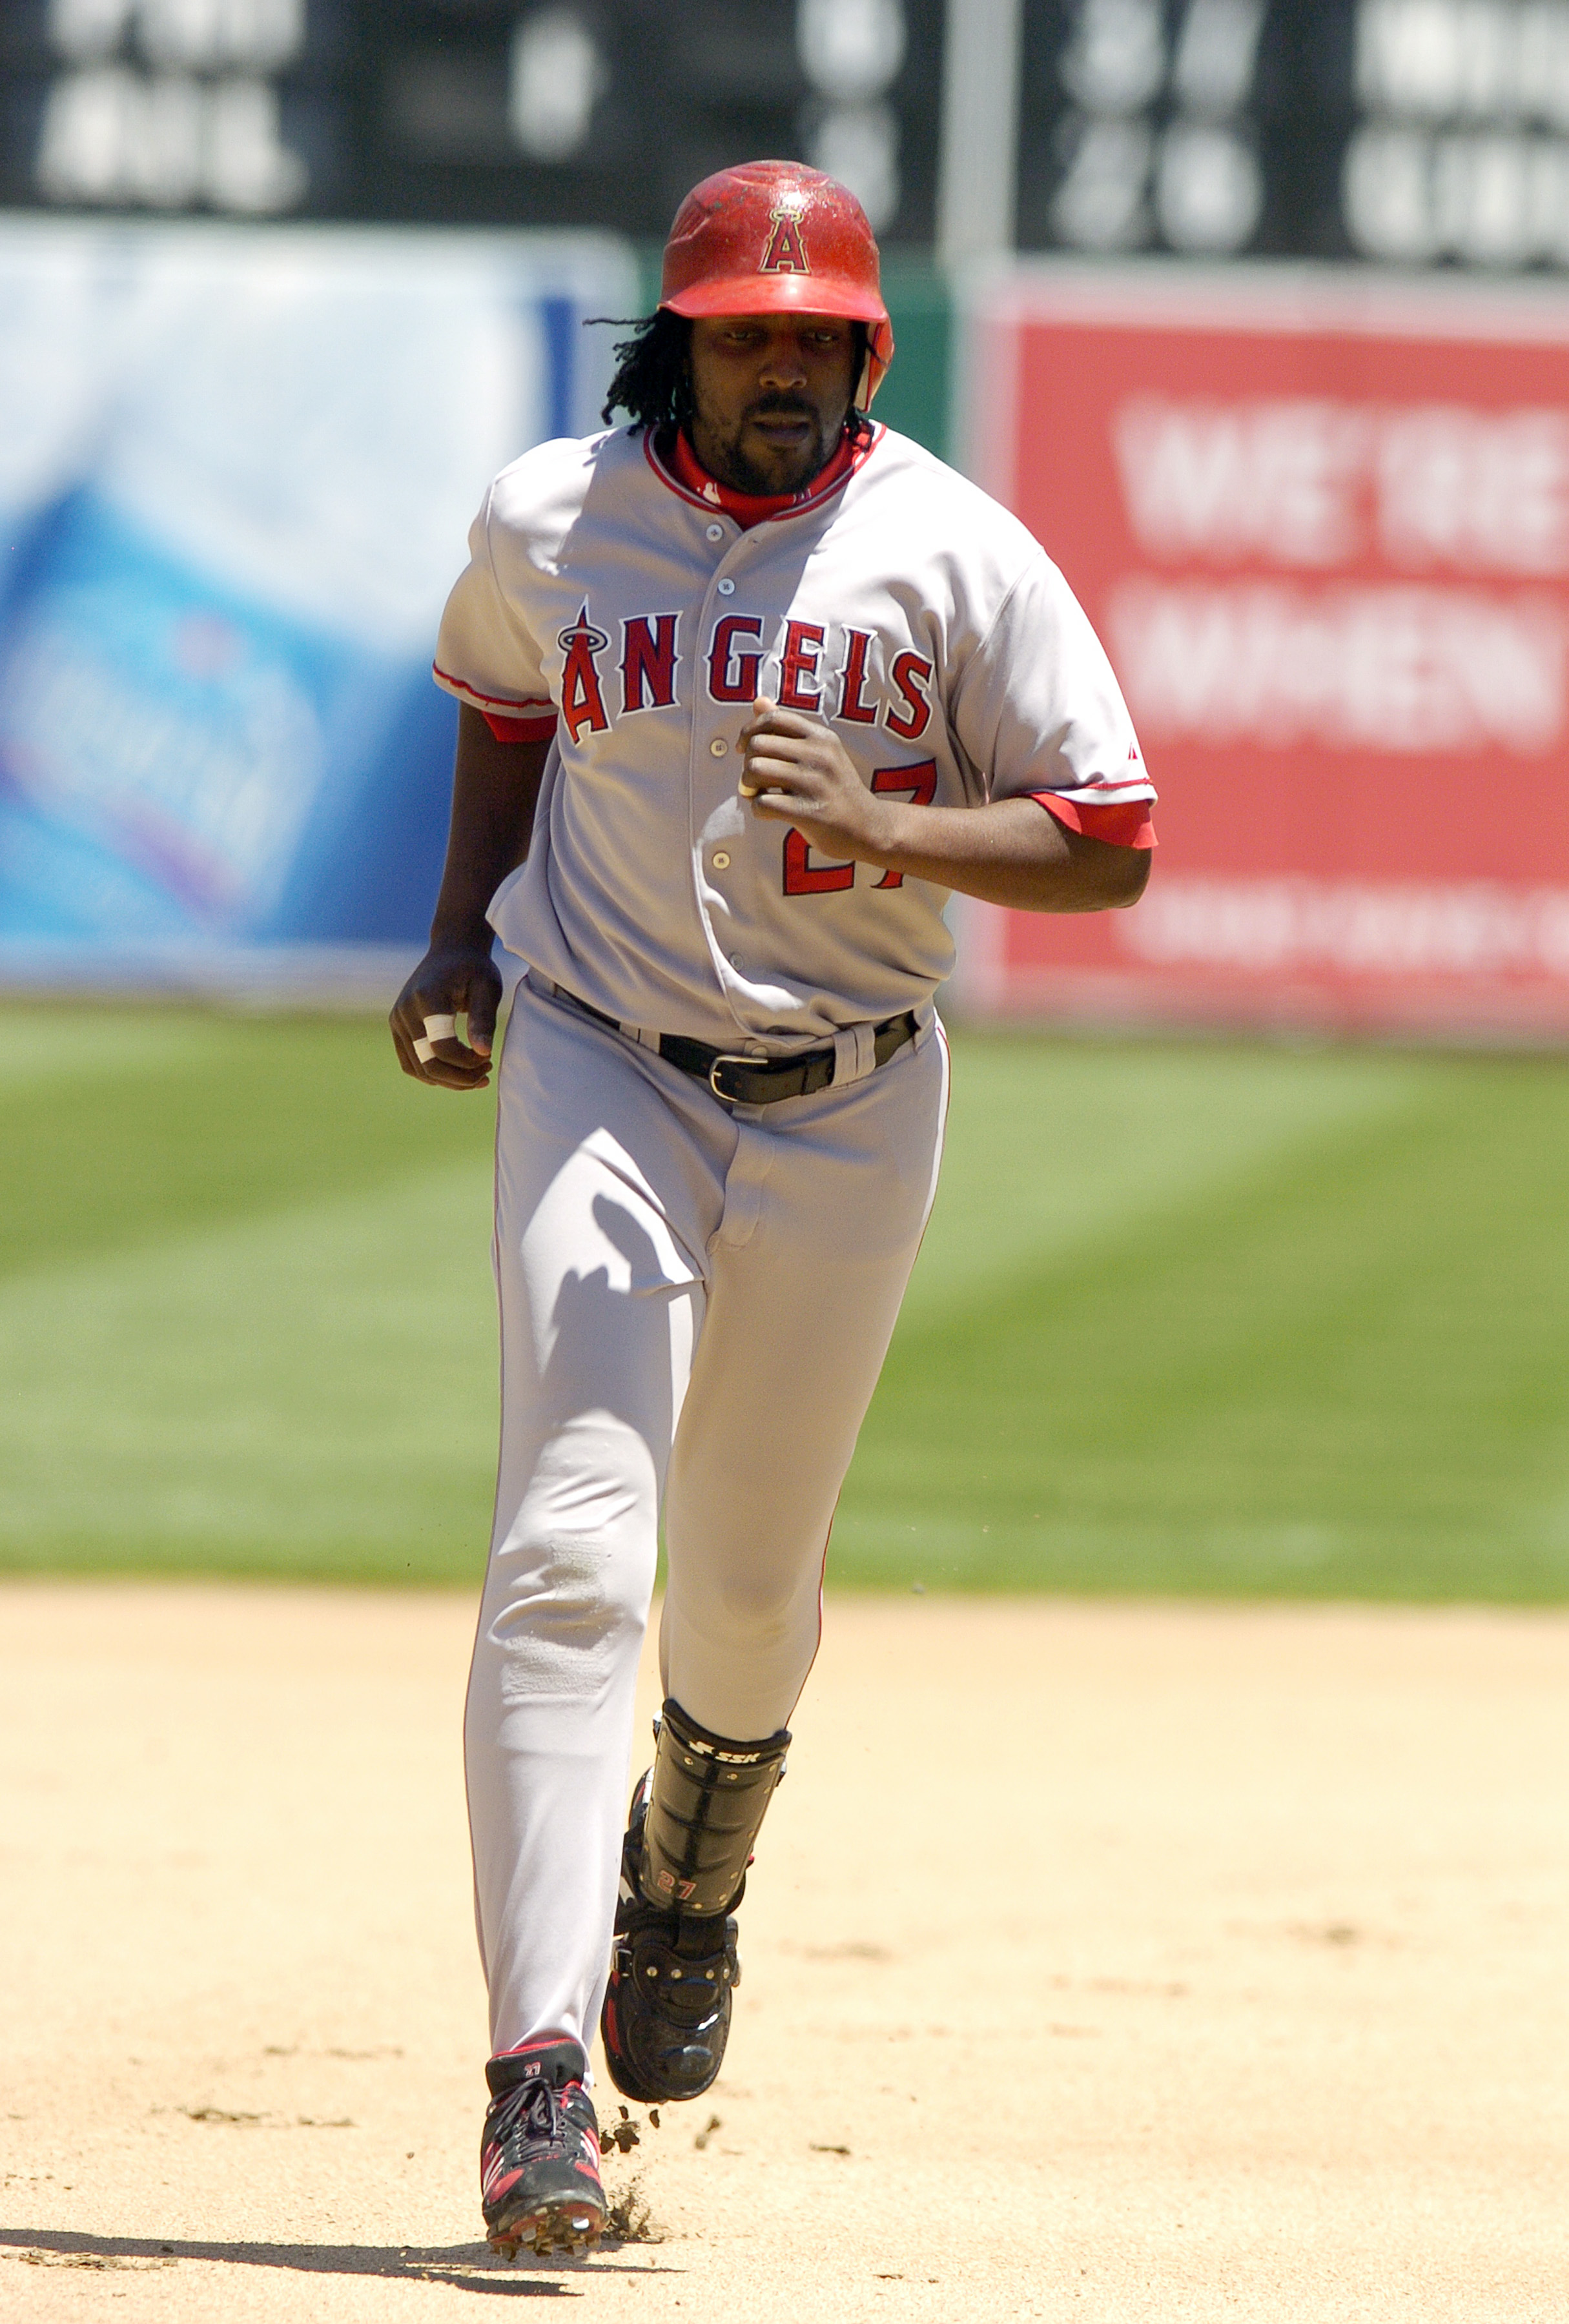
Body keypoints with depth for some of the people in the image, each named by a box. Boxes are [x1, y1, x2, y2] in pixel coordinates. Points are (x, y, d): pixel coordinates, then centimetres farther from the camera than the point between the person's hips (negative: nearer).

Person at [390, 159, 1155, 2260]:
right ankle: (539, 2064, -21)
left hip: (848, 1112, 0)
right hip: (601, 1074, 0)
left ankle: (688, 1882, 48)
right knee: (572, 1550, -16)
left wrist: (877, 835, -24)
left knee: (748, 1583, 14)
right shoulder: (547, 519, -1)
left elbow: (1112, 842, -9)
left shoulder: (955, 550, -8)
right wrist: (460, 942, 9)